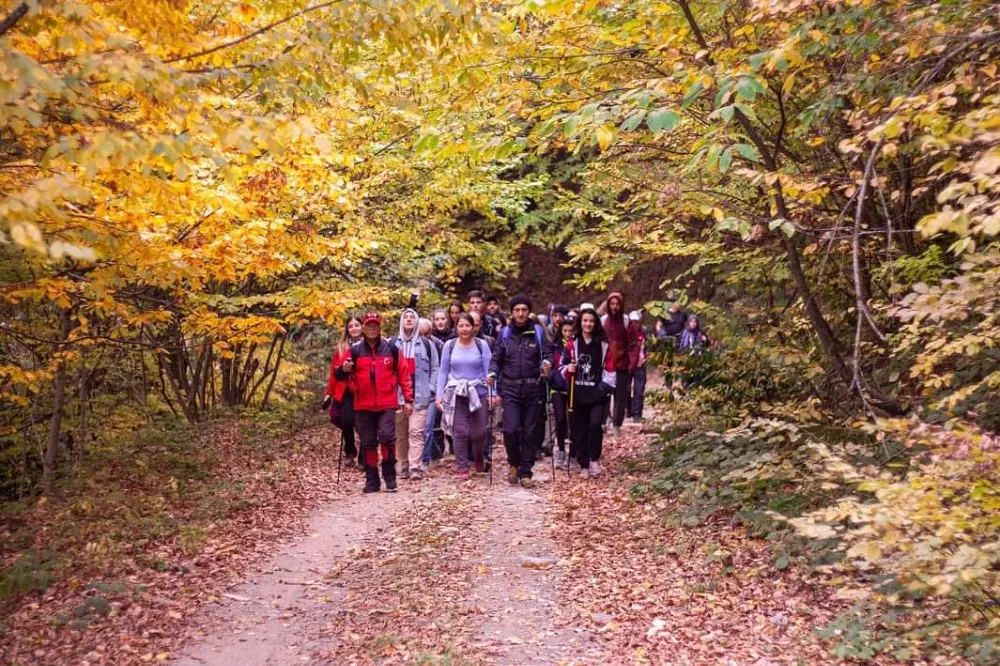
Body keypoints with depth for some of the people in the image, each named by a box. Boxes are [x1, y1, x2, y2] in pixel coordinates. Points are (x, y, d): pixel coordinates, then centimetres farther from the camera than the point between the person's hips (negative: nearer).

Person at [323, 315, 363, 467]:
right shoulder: (341, 348, 9)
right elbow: (334, 372, 8)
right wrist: (329, 393, 5)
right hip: (346, 393, 2)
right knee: (347, 422, -9)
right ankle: (349, 452, 18)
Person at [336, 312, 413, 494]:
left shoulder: (391, 349, 2)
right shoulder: (355, 350, 4)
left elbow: (404, 374, 5)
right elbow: (343, 376, 3)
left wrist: (408, 399, 1)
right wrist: (344, 370, -21)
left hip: (387, 404, -2)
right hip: (363, 405, 2)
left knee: (387, 437, -14)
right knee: (367, 443, 8)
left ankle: (390, 475, 4)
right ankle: (371, 480, 18)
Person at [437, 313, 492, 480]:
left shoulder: (482, 345, -1)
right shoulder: (449, 345, 2)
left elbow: (488, 371, -2)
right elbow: (443, 372, 5)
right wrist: (439, 395, 1)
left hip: (478, 393, 0)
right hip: (456, 394, 1)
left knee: (479, 432, 2)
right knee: (460, 432, -1)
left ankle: (479, 458, 31)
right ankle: (462, 467, 11)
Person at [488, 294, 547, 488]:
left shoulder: (538, 332, 4)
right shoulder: (505, 333, 6)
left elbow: (546, 355, 4)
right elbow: (496, 358, 8)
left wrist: (545, 365, -17)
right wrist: (492, 373, -10)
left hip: (533, 389, 0)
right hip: (511, 389, 0)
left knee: (530, 432, 4)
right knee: (511, 429, -11)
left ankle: (525, 472, 16)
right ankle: (514, 463, 15)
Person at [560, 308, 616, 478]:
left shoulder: (604, 345, 4)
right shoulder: (572, 344, 6)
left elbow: (610, 370, 6)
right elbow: (562, 367, 10)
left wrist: (605, 388, -4)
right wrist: (568, 370, -11)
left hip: (597, 394, -2)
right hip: (578, 394, 2)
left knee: (595, 424, -20)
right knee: (579, 431, 6)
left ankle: (594, 459, -3)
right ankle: (584, 465, 18)